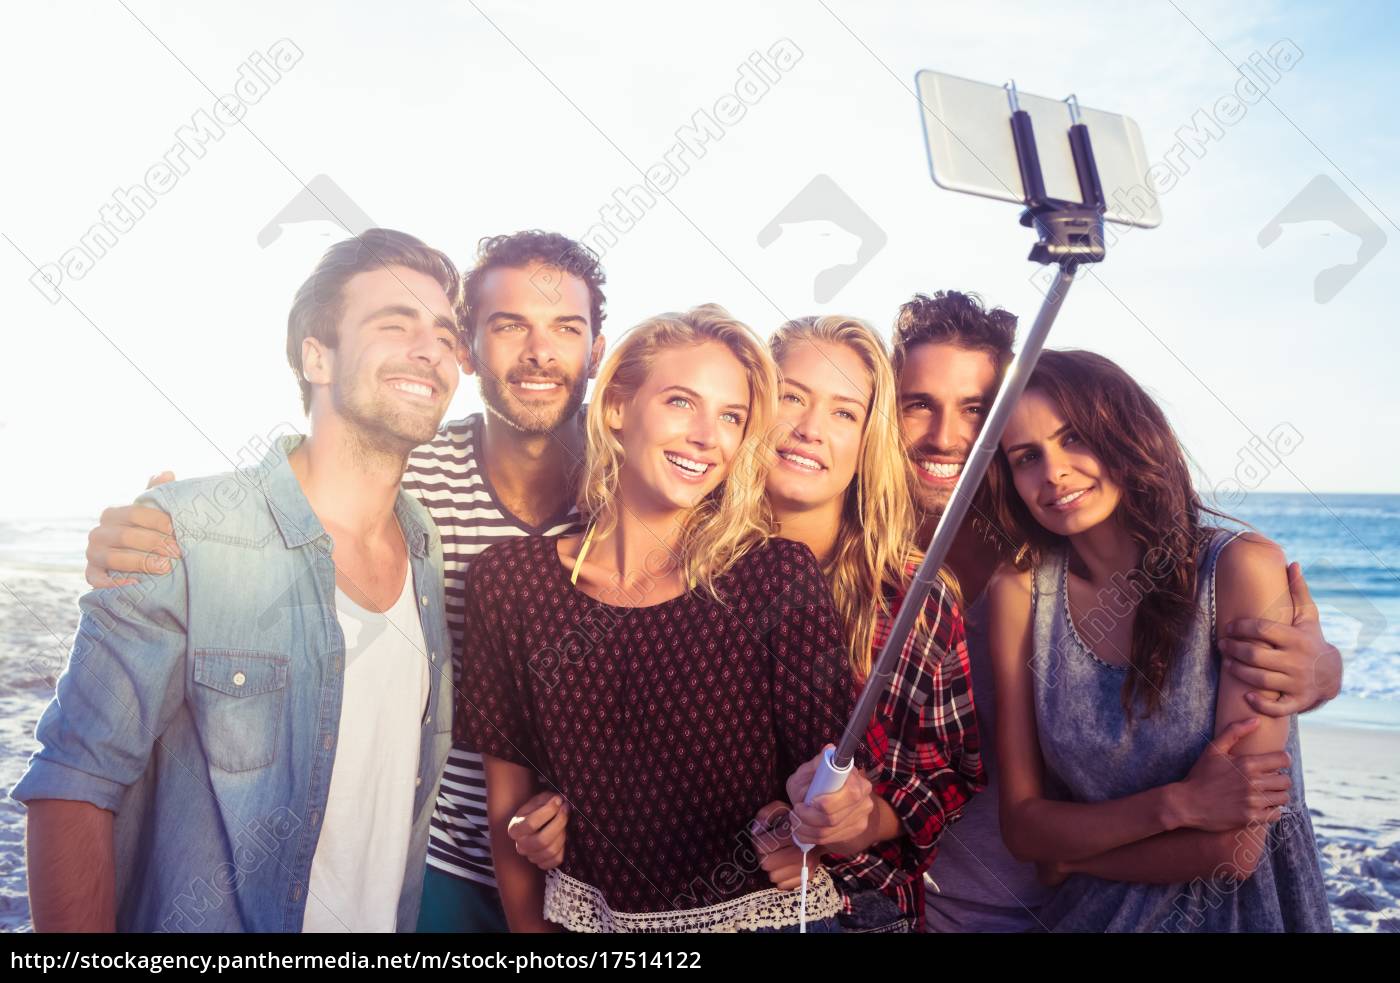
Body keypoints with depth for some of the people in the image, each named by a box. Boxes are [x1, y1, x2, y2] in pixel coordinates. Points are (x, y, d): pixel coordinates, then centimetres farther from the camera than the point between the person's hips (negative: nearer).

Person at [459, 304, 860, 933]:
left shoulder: (779, 576, -15)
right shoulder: (508, 580, -10)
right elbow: (508, 792, -2)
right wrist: (527, 926, -1)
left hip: (761, 910, -1)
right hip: (588, 915, 2)